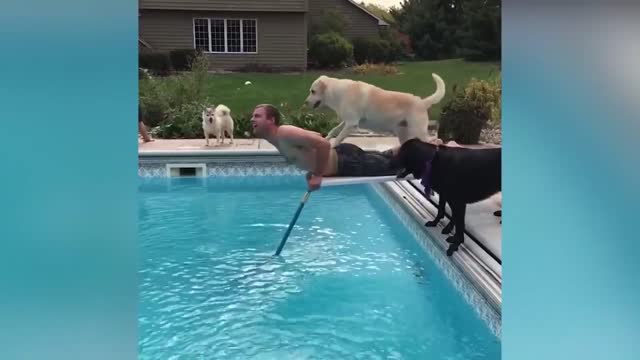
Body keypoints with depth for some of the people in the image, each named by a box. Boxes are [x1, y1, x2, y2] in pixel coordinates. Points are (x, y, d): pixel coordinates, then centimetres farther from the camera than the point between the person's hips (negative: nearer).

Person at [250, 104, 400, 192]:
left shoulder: (285, 134, -25)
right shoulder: (278, 140, 6)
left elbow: (323, 144, -32)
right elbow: (317, 136, 19)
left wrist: (318, 175, -24)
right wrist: (313, 169, 15)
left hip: (347, 163, -8)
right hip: (341, 154, 8)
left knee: (388, 166, 6)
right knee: (385, 160, 24)